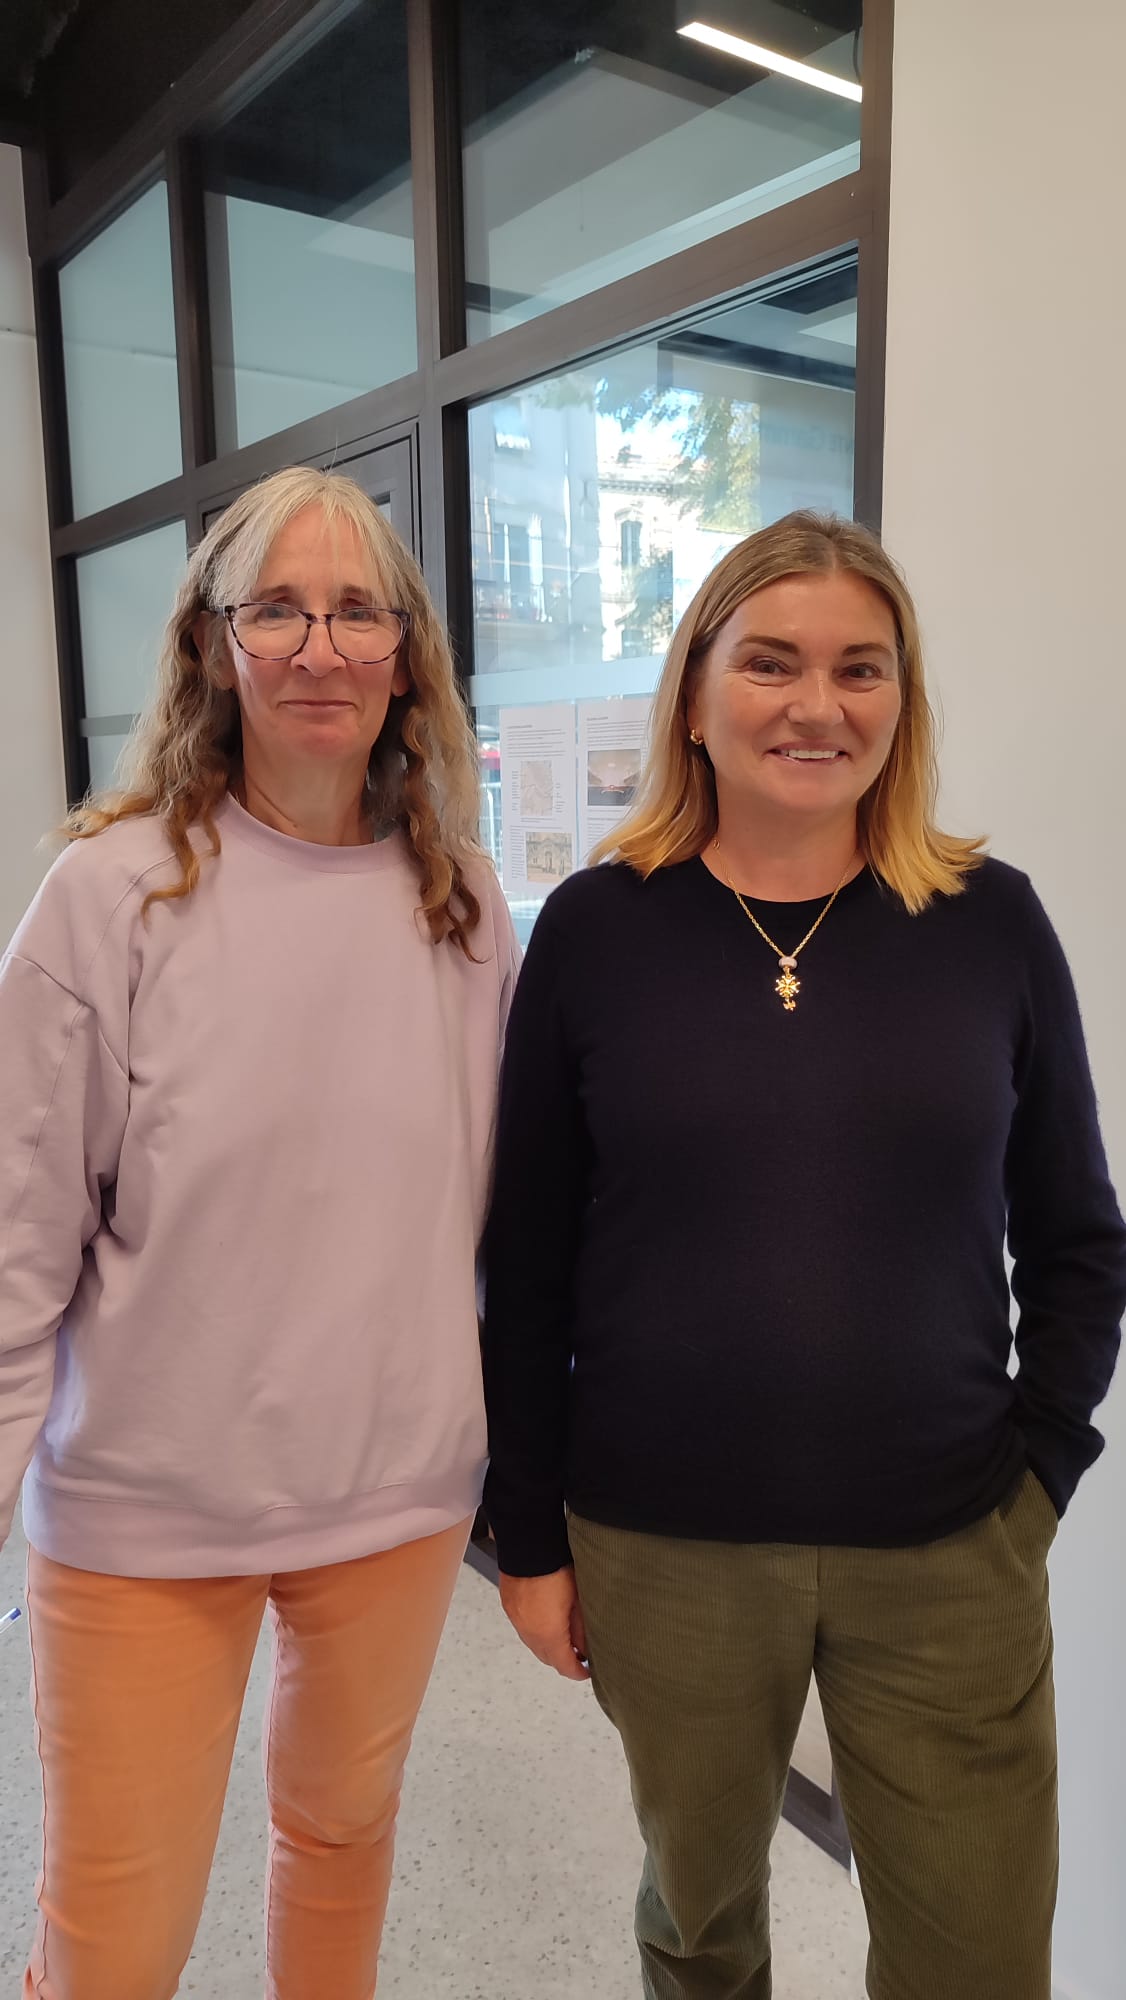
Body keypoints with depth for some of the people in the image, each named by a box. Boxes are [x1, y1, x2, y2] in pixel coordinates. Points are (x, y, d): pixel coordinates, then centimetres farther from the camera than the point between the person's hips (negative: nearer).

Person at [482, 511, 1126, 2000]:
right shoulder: (598, 927, -5)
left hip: (951, 1556, 1)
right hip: (663, 1553, 0)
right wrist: (530, 1535, 1)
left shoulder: (989, 920, -2)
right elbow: (529, 1263, -1)